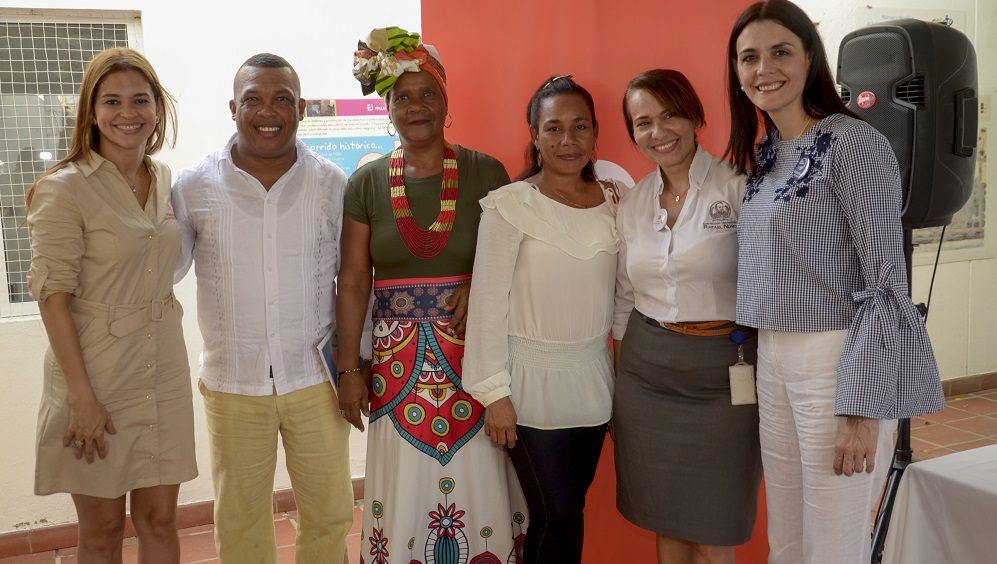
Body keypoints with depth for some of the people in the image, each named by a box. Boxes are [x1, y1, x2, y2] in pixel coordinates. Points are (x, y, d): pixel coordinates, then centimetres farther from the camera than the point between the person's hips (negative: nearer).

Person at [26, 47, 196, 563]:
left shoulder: (163, 179, 6)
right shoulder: (64, 188, -12)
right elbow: (53, 297, -14)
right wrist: (82, 396, -17)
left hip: (164, 372, 5)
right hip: (97, 374, -5)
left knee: (158, 520, 13)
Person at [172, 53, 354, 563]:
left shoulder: (332, 184, -3)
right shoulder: (193, 187, -4)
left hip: (315, 378, 0)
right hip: (232, 385, 0)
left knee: (330, 513, 14)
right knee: (240, 521, 15)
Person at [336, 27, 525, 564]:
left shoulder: (486, 172, 0)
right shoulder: (367, 182, 3)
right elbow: (353, 282, 4)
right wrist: (349, 368, 1)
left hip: (471, 353, 0)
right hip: (397, 358, 1)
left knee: (476, 485, 3)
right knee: (404, 488, 6)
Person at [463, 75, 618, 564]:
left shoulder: (613, 202, 4)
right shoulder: (510, 206, -12)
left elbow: (621, 294, 9)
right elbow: (488, 303, -11)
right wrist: (493, 390, -12)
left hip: (594, 377, 5)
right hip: (532, 378, -4)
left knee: (569, 510, 13)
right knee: (557, 514, -1)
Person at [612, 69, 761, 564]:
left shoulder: (737, 187, -8)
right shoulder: (633, 202, 8)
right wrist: (617, 387, 15)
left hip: (722, 373, -4)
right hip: (647, 371, 4)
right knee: (666, 523, 14)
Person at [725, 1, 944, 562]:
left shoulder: (854, 143, -11)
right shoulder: (762, 155, 12)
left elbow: (886, 285, -15)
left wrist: (862, 407, -19)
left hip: (839, 364, -7)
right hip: (773, 363, 7)